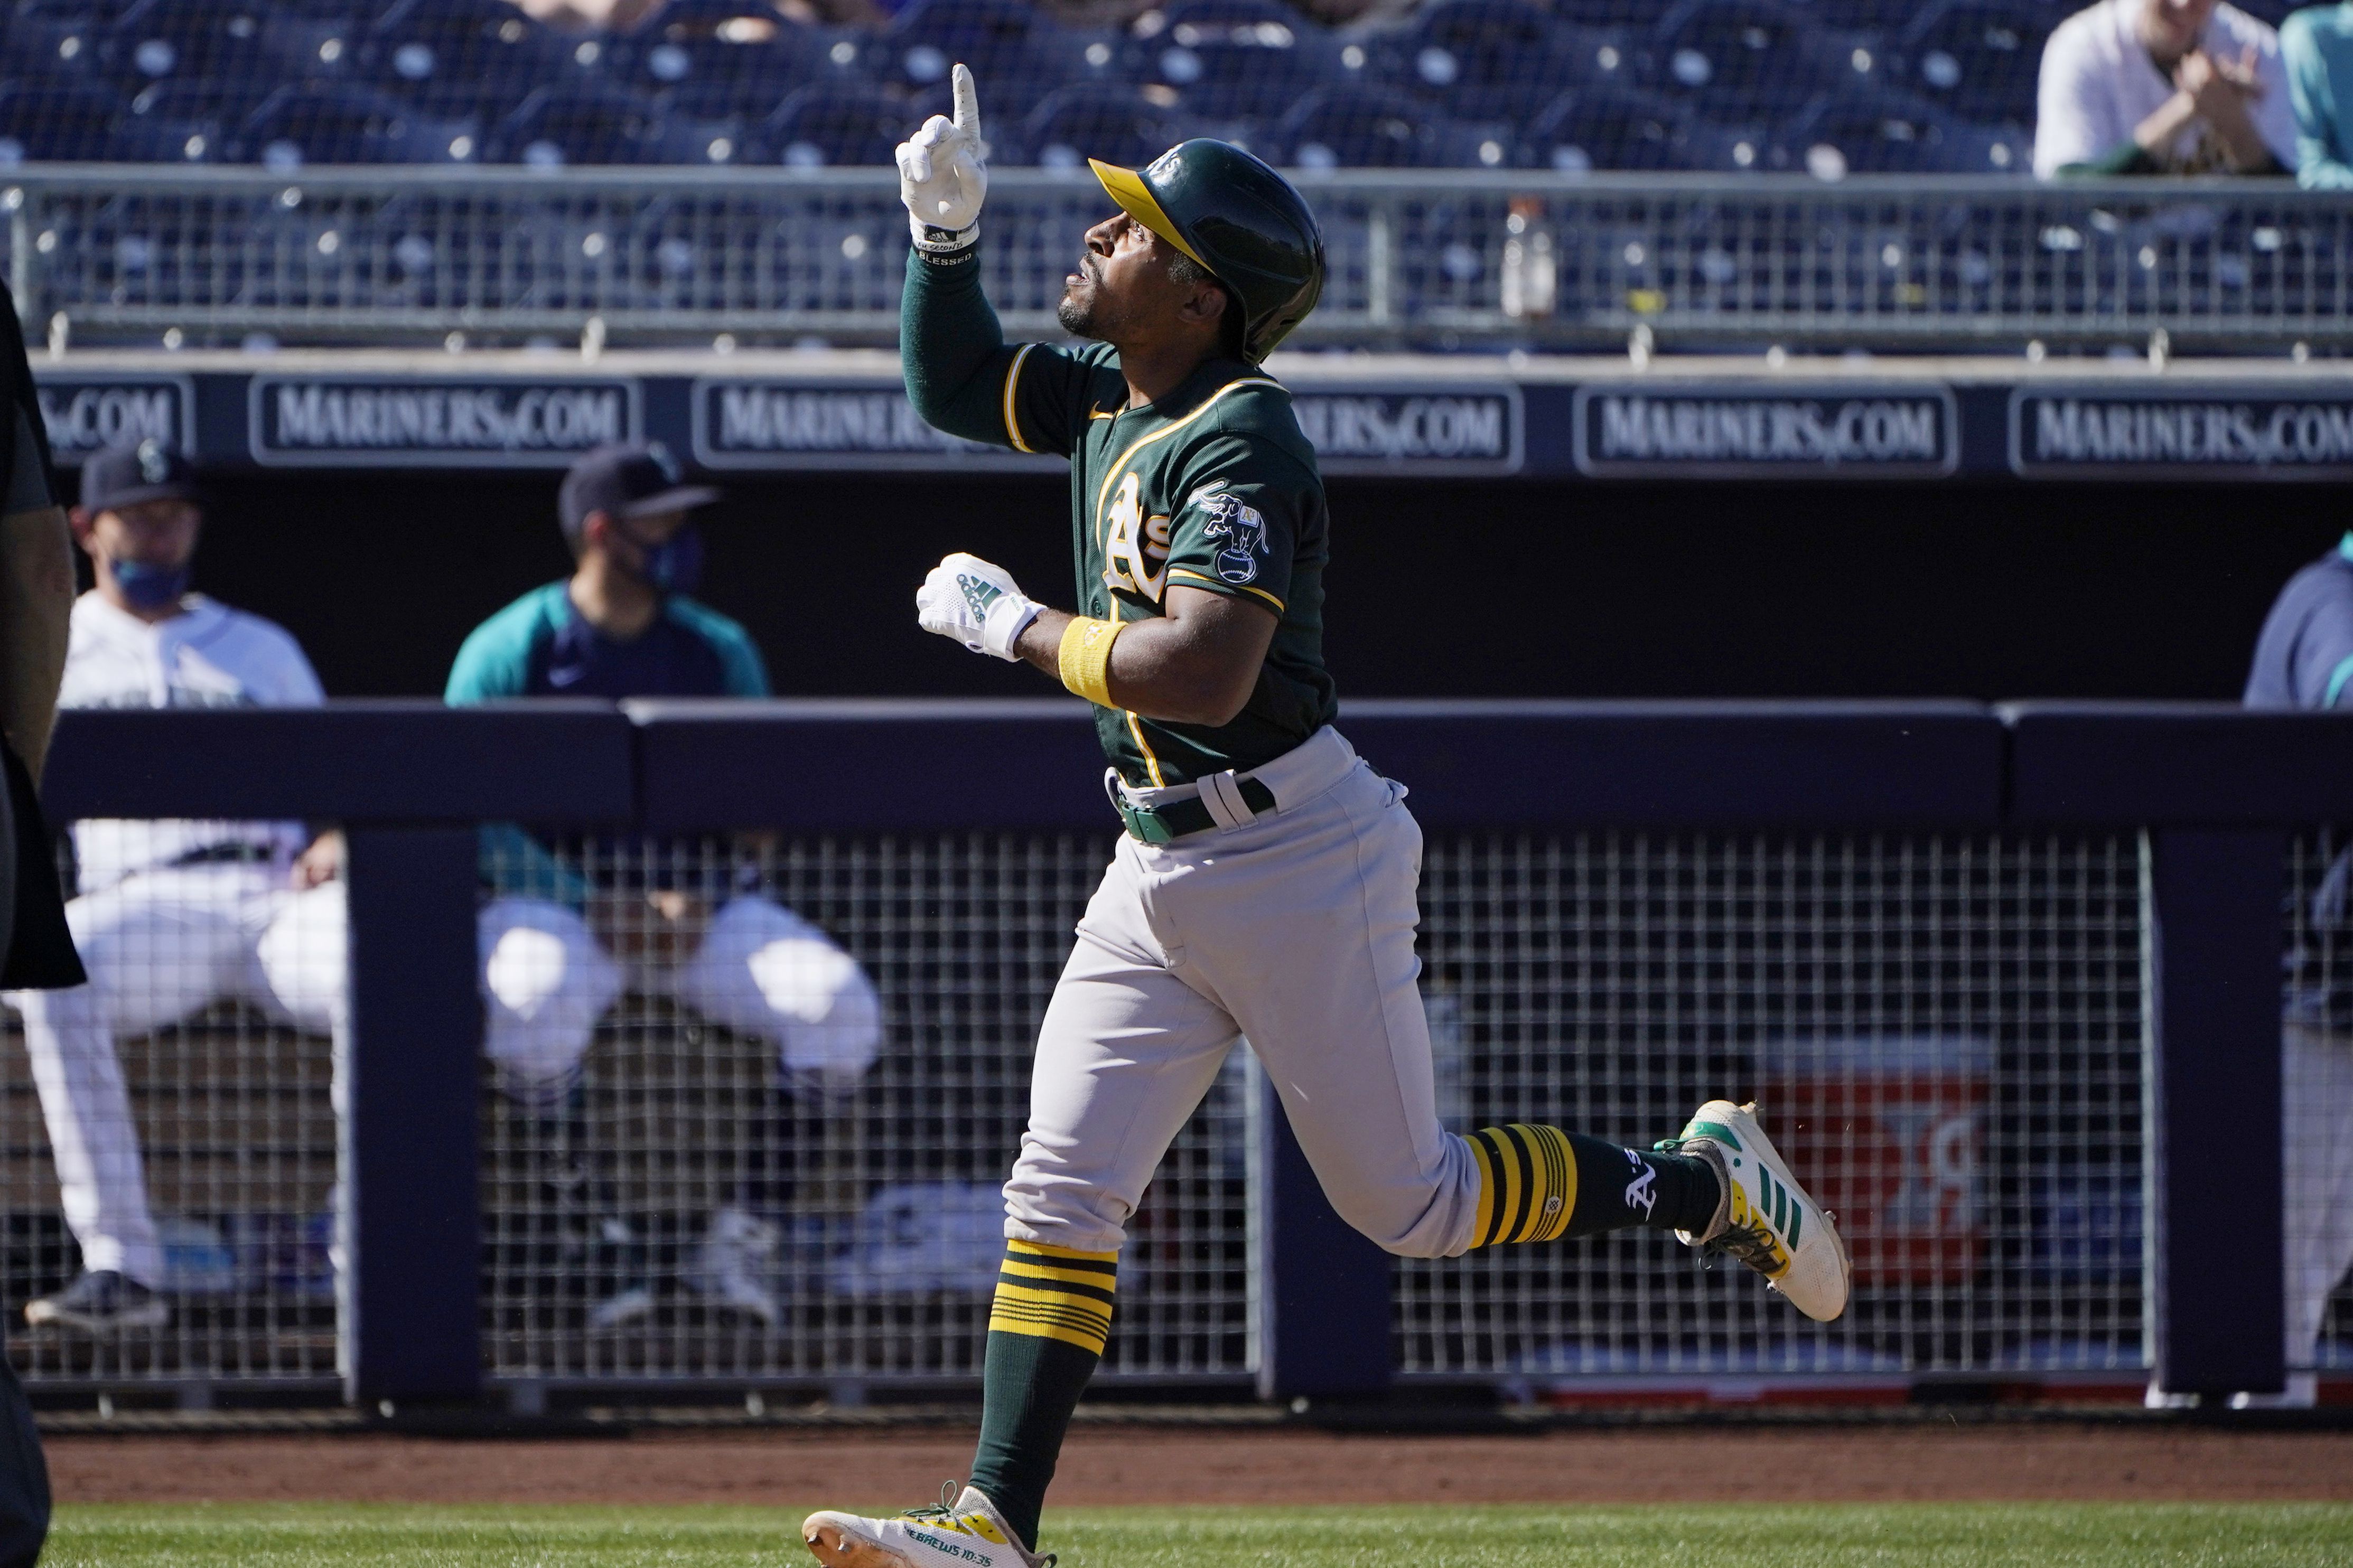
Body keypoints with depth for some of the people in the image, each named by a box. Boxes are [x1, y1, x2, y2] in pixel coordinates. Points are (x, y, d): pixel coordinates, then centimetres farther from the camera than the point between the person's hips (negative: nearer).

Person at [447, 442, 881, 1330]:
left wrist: (699, 902, -9)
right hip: (555, 898, -3)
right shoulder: (508, 653, -1)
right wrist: (596, 909, -17)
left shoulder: (719, 651, 11)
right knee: (534, 1001, -39)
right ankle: (598, 1241, -23)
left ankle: (744, 1239, -13)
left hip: (699, 902, 3)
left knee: (838, 1005, -23)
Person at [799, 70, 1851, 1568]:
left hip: (1295, 864, -8)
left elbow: (1202, 673, -34)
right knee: (1061, 1189, -2)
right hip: (1163, 870, 8)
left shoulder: (1239, 445, -22)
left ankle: (1701, 1181, 22)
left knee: (1409, 1202, 2)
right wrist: (947, 231, 4)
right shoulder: (1112, 396, 6)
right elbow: (955, 386, 21)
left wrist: (1013, 625, -22)